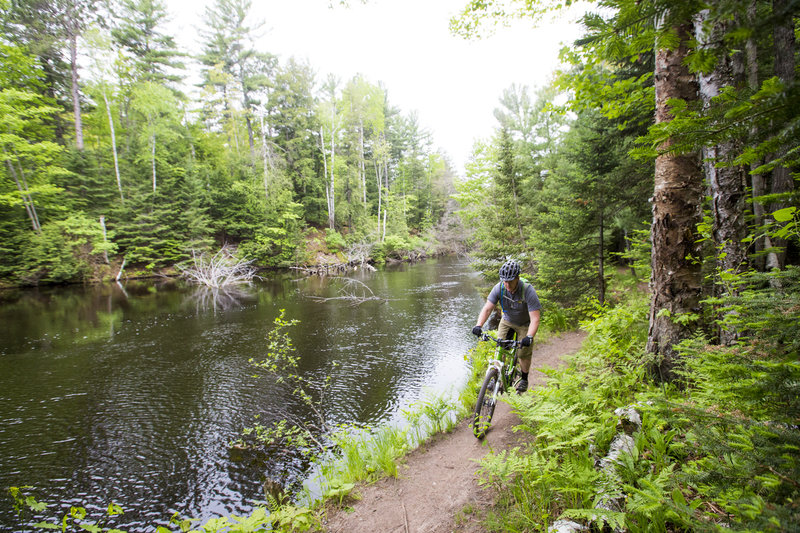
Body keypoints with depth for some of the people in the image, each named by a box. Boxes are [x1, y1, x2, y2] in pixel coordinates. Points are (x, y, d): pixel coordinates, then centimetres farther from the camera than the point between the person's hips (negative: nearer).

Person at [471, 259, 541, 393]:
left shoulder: (528, 291, -34)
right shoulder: (499, 288, -26)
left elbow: (535, 318, -36)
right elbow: (487, 308, -28)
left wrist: (529, 337, -50)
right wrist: (478, 326, -44)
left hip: (524, 324, -2)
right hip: (507, 321, 3)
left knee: (524, 353, -3)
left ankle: (524, 379, 23)